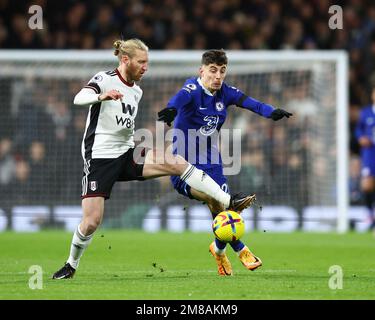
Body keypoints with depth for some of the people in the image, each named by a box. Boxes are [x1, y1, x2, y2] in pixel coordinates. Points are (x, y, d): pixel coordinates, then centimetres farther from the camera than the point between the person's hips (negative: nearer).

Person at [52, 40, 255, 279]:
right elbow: (79, 99, -31)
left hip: (127, 155, 6)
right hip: (100, 158, -6)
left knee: (177, 162, -16)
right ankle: (71, 265, 14)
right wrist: (101, 96, -50)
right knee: (92, 221, -12)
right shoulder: (104, 80, -10)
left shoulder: (136, 91, 13)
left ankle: (228, 202, -19)